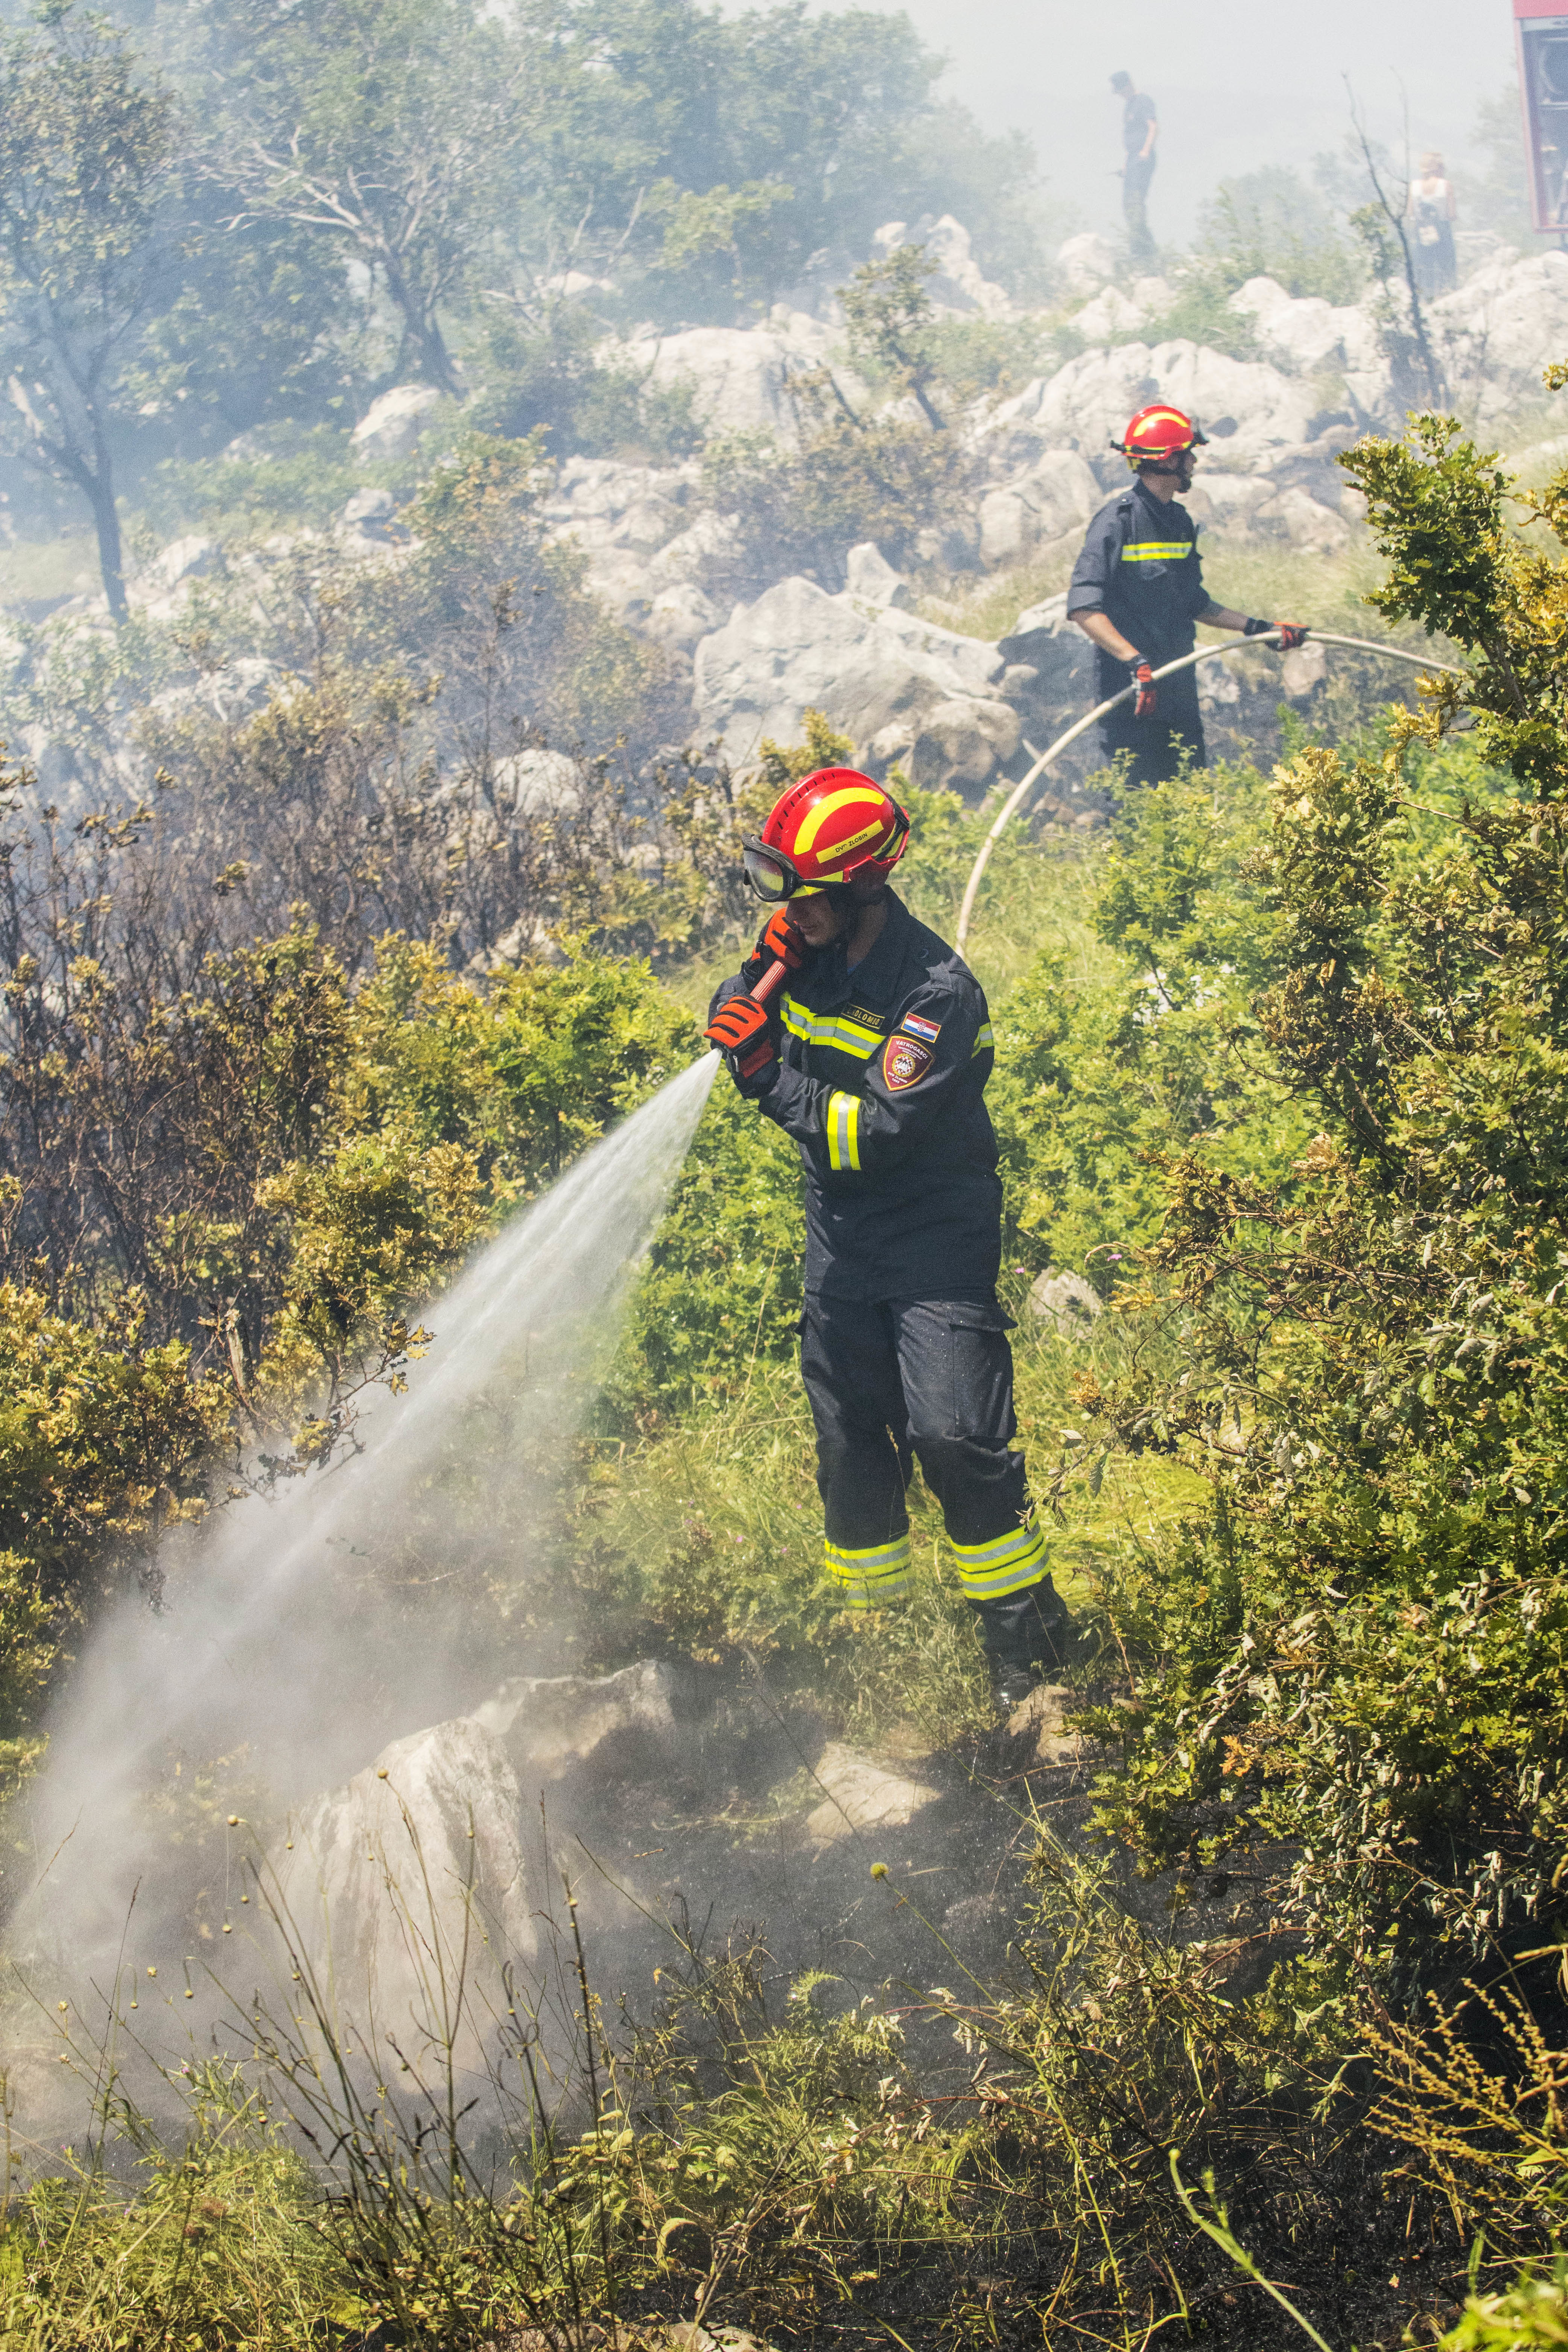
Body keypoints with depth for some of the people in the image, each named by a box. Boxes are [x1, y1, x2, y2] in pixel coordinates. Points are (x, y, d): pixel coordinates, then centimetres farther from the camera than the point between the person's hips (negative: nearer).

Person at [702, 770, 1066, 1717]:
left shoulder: (938, 991, -22)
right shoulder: (814, 956, -1)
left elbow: (876, 1134, -26)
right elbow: (733, 1027, 9)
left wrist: (771, 1070, -25)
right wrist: (760, 971, -10)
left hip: (938, 1235, -7)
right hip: (842, 1231, 7)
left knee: (952, 1434, -15)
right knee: (851, 1440, 11)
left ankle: (1027, 1636, -2)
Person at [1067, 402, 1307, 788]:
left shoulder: (1181, 522, 14)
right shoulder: (1119, 520, -12)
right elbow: (1084, 608, -20)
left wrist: (1255, 627, 19)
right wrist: (1135, 662, -29)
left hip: (1178, 691, 8)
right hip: (1131, 693, -8)